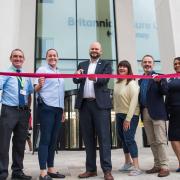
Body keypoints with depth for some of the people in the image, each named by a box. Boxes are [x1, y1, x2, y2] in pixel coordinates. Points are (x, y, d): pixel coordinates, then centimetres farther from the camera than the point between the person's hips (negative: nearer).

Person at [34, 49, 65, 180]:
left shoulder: (60, 73, 19)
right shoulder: (42, 70, 0)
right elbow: (36, 89, -7)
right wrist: (39, 84, -30)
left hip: (58, 108, 7)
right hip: (46, 108, -6)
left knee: (53, 139, 9)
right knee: (45, 139, -6)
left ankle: (51, 169, 16)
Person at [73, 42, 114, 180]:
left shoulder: (106, 64, 9)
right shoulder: (82, 65, 19)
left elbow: (105, 79, -8)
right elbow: (76, 81, 8)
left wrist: (95, 78, -29)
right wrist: (77, 75, -15)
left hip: (100, 104, -3)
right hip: (84, 104, 4)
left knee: (103, 137, -4)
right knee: (88, 138, 7)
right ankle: (91, 169, 16)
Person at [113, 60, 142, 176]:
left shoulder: (132, 83, -12)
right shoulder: (117, 83, 8)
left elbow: (134, 101, -17)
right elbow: (116, 100, 10)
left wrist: (128, 118, -19)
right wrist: (116, 114, 5)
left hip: (131, 115, -7)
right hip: (119, 115, 7)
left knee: (129, 139, -10)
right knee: (123, 139, 14)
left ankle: (136, 167, -2)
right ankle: (128, 163, 31)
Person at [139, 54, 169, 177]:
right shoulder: (140, 80, 16)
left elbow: (165, 91, -14)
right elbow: (140, 97, 12)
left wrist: (159, 82, -30)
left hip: (157, 112, -5)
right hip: (145, 113, 5)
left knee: (161, 141, -5)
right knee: (152, 142, 10)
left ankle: (164, 166, 2)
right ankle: (157, 165, 19)